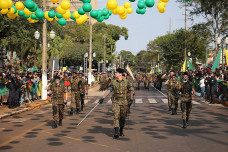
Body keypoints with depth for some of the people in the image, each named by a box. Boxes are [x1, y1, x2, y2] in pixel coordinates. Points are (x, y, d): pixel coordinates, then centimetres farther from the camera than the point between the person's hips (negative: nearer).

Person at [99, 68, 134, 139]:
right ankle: (116, 131, -20)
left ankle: (121, 131, 27)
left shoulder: (126, 83, 1)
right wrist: (103, 98, -13)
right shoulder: (113, 82, 3)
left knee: (123, 117, 8)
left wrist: (131, 99, 11)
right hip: (116, 102, 0)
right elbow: (108, 90, -3)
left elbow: (131, 90, 13)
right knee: (116, 116, -13)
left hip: (124, 102, 0)